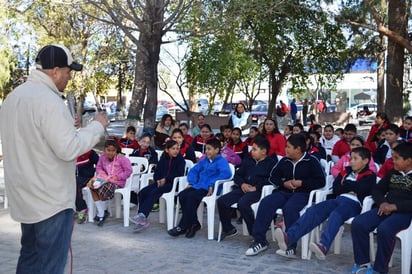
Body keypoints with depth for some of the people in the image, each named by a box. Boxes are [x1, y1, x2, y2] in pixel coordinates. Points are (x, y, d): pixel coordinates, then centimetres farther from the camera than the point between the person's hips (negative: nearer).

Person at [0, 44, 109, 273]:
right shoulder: (49, 100, -21)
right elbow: (68, 149, -24)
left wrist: (65, 126, 14)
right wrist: (97, 126, -12)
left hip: (26, 198, 9)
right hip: (51, 200, -9)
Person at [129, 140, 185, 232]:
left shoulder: (180, 159, -1)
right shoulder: (163, 159, 15)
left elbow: (180, 174, -10)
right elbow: (157, 172, 14)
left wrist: (166, 179, -14)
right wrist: (158, 180, -7)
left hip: (172, 183, -6)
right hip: (160, 182, 6)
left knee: (154, 193, -30)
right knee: (142, 192, -15)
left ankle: (142, 215, -32)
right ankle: (142, 220, -19)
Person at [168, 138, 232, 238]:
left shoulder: (221, 161, -3)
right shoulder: (205, 160, 22)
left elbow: (226, 173, -21)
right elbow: (194, 170, 29)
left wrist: (212, 185, -25)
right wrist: (191, 183, 11)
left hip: (209, 189, -8)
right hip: (198, 186, 8)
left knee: (191, 196, -29)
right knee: (182, 195, -15)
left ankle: (183, 227, -21)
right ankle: (194, 223, -6)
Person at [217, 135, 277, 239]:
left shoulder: (271, 162, 2)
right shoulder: (248, 162, 25)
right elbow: (237, 174, 23)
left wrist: (256, 187, -18)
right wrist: (242, 184, 1)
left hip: (257, 191, -7)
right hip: (243, 188, 7)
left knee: (242, 203, -35)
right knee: (221, 201, -10)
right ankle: (228, 228, 9)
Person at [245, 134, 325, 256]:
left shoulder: (311, 161, 0)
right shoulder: (284, 161, 13)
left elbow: (321, 181, -4)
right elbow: (273, 177, 20)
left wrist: (301, 183, -11)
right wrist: (284, 183, 0)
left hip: (302, 193, -5)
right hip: (284, 191, 5)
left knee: (289, 208, -37)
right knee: (265, 203, -23)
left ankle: (290, 245, -27)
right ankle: (259, 240, -18)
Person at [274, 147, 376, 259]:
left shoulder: (370, 175, 10)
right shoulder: (346, 171, 27)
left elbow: (359, 189, -8)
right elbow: (335, 190, 16)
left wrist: (345, 186, 8)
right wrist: (351, 188, 3)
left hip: (354, 203, -5)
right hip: (339, 199, 5)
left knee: (336, 214, -38)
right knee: (314, 210, -21)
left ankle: (323, 246, -59)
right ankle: (288, 238, -37)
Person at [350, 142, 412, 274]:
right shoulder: (393, 173, 19)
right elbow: (377, 190, 20)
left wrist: (394, 206, -19)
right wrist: (382, 203, -2)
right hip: (385, 209, 6)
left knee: (384, 229, -36)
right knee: (357, 223, -17)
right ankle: (363, 263, -5)